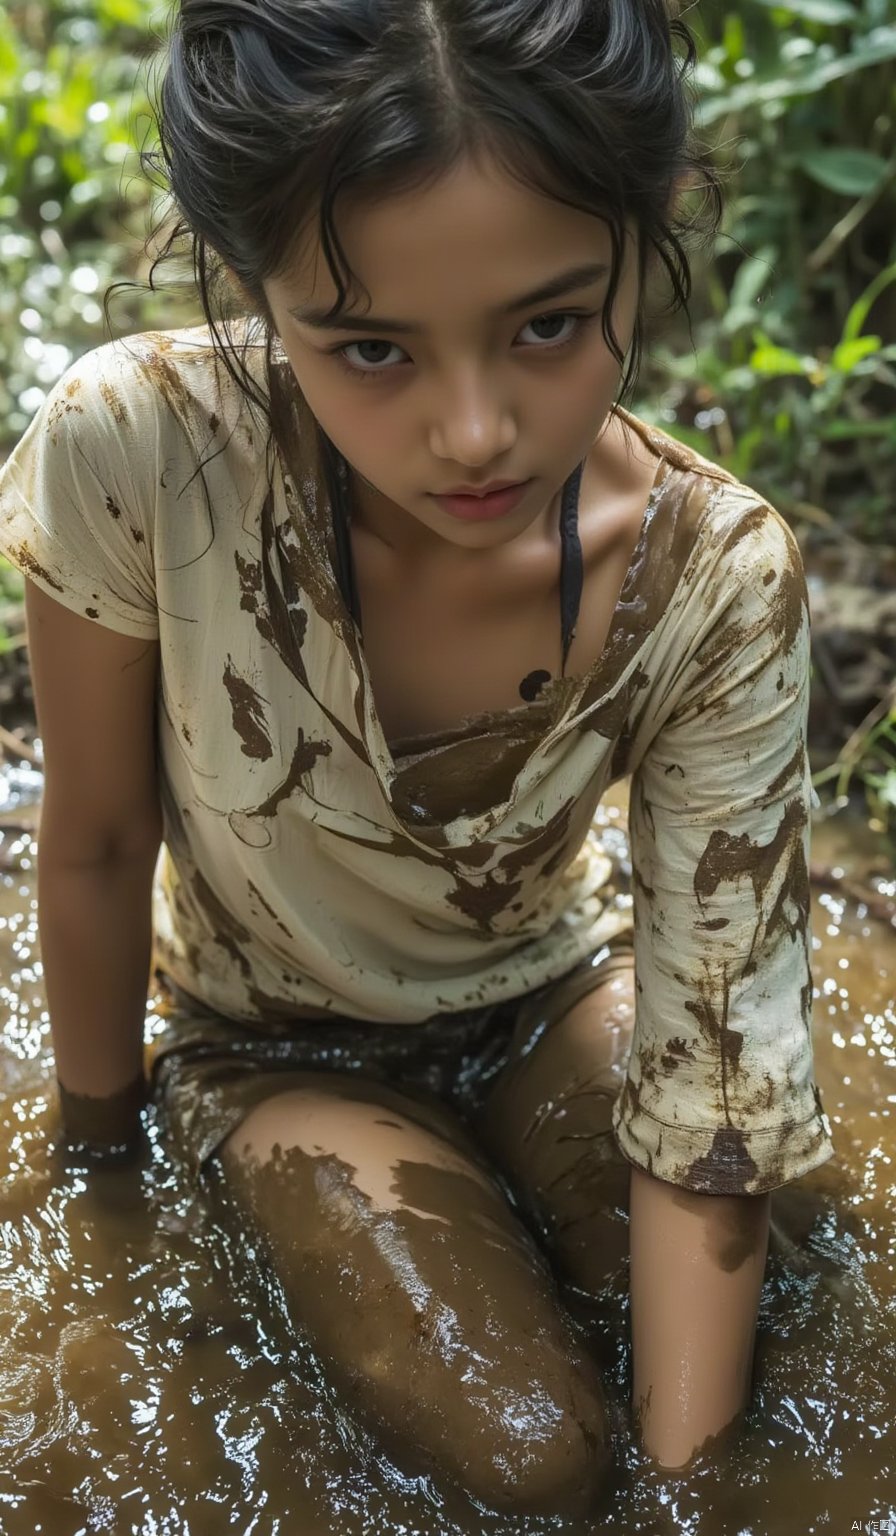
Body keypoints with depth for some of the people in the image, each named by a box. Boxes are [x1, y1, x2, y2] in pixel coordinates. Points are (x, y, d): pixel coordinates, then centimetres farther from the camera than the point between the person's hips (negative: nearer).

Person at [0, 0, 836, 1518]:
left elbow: (709, 1077, -24)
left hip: (552, 984, 2)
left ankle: (477, 1202, 12)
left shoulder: (716, 584, -28)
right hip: (277, 1037, -2)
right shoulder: (132, 451, -34)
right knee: (530, 1454, -17)